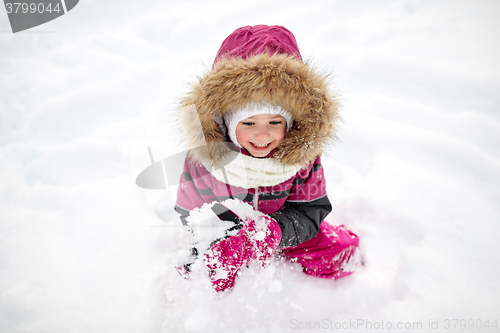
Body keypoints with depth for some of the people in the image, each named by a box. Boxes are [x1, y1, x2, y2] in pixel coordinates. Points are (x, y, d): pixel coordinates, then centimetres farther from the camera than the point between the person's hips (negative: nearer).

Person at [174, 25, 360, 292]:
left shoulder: (301, 151, -23)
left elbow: (309, 213, -20)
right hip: (223, 234, 1)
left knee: (341, 251, -13)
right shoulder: (203, 160, -25)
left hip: (282, 233, 0)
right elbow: (192, 222, -14)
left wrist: (269, 232, -40)